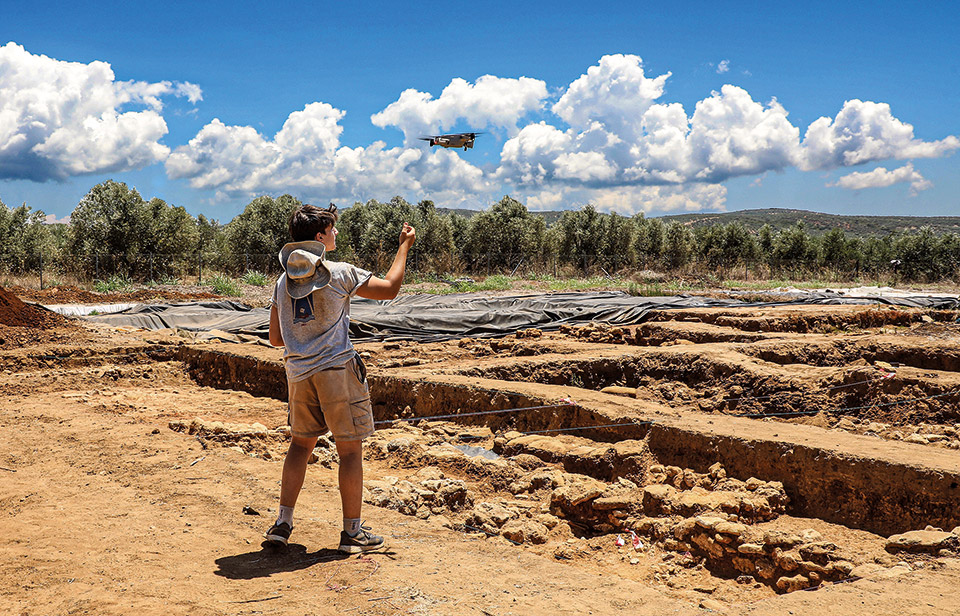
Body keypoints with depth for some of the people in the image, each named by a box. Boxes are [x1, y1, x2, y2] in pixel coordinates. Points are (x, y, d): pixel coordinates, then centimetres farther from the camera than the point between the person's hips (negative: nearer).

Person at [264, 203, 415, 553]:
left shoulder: (284, 280, 8)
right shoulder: (339, 274, -10)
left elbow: (276, 338, 11)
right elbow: (390, 289, -1)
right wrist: (404, 246, 9)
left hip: (298, 373, 6)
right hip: (336, 369, -6)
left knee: (300, 444, 18)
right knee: (350, 450, 4)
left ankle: (283, 523, 17)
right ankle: (353, 532, 10)